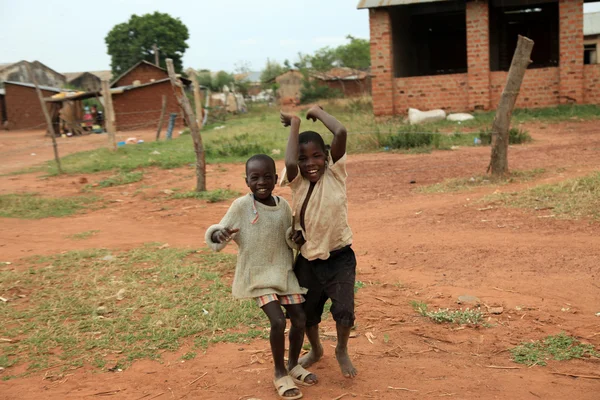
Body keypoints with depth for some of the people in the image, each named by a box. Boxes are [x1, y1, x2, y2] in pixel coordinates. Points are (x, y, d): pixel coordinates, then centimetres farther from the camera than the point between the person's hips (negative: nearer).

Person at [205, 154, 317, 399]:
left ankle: (294, 365, 31)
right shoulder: (241, 206, -12)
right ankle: (280, 373, 9)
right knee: (278, 321, -15)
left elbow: (290, 239, 10)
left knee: (300, 319, 5)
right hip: (257, 274, -5)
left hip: (283, 272, 5)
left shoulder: (283, 205, 0)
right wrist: (219, 234, -33)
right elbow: (219, 232, -11)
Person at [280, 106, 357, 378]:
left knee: (344, 311, -11)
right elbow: (289, 164, -32)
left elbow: (341, 133, -26)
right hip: (308, 261, 3)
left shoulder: (335, 173, -11)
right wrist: (294, 125, -22)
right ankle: (315, 350, 50)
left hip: (339, 258, -2)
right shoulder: (297, 182, -7)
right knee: (306, 312, 18)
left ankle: (342, 351, 24)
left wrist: (318, 112, -11)